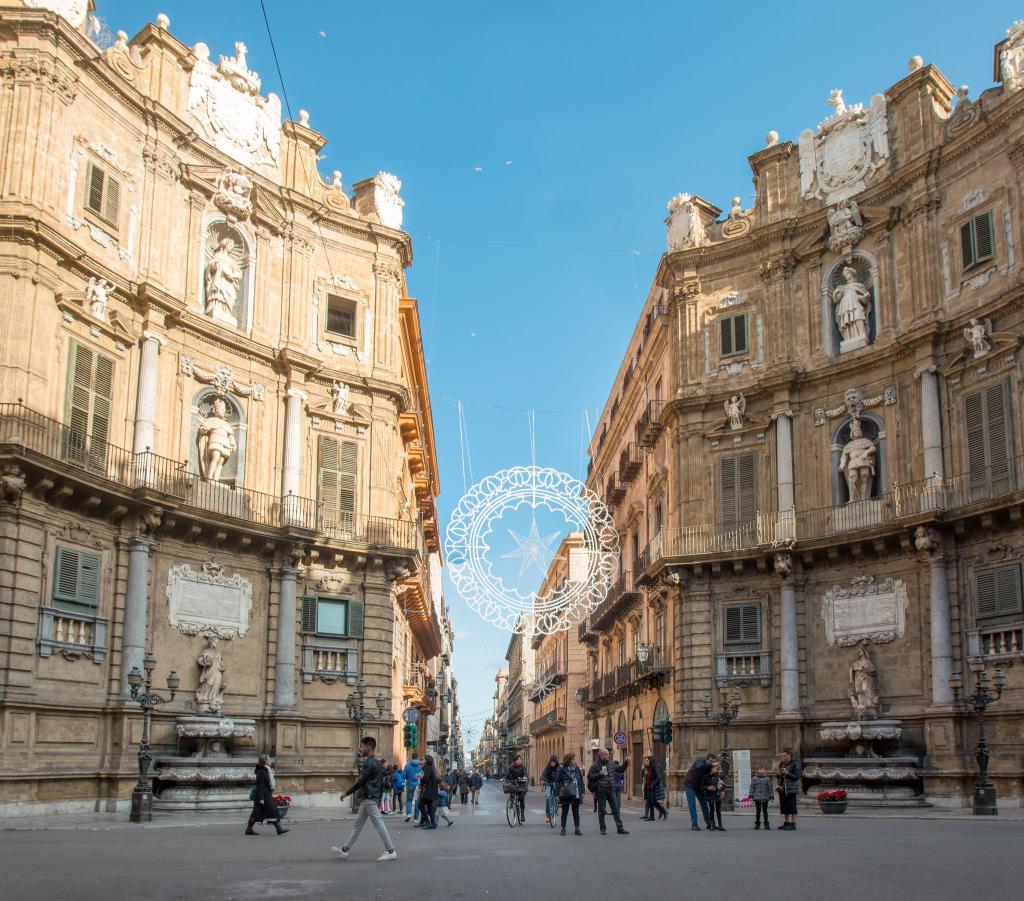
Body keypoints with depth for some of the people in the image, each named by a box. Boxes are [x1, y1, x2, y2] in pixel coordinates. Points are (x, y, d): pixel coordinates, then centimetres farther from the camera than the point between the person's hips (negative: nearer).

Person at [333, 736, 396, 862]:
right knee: (357, 824, 14)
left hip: (368, 799, -10)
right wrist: (379, 799, 22)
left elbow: (361, 781, -20)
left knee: (379, 824, -7)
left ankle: (390, 851, -6)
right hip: (367, 799, 10)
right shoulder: (377, 762, 15)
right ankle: (345, 849, 20)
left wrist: (347, 793, -13)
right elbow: (381, 783, 18)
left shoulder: (369, 763, -16)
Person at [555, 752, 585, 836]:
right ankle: (563, 828, 16)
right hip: (565, 794, -3)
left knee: (576, 811, 7)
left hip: (575, 794, 3)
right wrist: (557, 794, -8)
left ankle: (577, 829, 13)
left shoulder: (577, 769, 7)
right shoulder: (561, 769, -5)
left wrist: (582, 792, 5)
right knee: (564, 811, 6)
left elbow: (581, 781, 10)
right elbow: (557, 782, -5)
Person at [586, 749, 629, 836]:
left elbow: (621, 769, 22)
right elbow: (589, 776, -6)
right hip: (601, 791, -5)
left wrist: (625, 762, 8)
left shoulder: (611, 764, 11)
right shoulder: (595, 765, -5)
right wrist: (599, 774, -15)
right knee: (601, 811, 4)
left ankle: (620, 828, 7)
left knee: (616, 809, 4)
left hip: (611, 791, 5)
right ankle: (603, 829, 13)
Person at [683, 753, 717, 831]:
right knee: (692, 804, -9)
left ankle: (709, 823, 17)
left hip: (699, 786, 7)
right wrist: (711, 765, -53)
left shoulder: (709, 767, -3)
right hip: (690, 784, -7)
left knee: (704, 803, 8)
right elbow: (700, 766, -49)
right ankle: (694, 824, -7)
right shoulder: (700, 761, -24)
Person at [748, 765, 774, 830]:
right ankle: (757, 824, 11)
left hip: (765, 798, 0)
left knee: (765, 811, 5)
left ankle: (766, 824, 12)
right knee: (758, 811, 4)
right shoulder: (754, 778, 4)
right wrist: (751, 796, -2)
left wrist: (771, 797, 4)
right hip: (757, 798, 0)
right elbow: (752, 788, 4)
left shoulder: (767, 779, 6)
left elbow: (770, 788, 7)